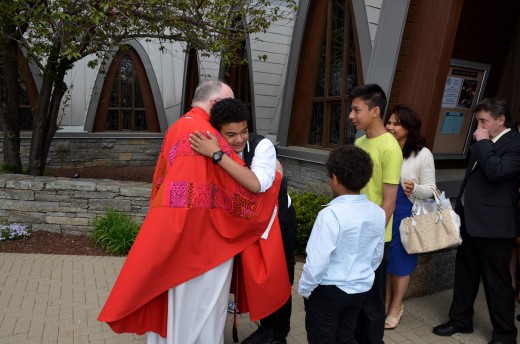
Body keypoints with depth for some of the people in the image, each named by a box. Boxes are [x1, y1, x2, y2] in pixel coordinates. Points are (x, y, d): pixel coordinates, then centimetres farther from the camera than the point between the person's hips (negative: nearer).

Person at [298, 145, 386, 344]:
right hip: (361, 289, 6)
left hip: (328, 290, -5)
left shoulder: (331, 214, -26)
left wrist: (305, 288, -7)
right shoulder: (378, 213, -6)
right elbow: (377, 255, 7)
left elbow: (317, 261, -24)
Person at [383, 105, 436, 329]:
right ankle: (385, 302, 34)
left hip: (405, 214, -3)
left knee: (400, 260, 10)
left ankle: (396, 307, 29)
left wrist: (415, 188, -28)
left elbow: (430, 190, -8)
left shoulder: (423, 154, -10)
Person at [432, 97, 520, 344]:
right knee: (465, 273, 17)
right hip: (470, 220, 9)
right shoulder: (484, 144, 14)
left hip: (493, 224, -8)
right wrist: (459, 211, 19)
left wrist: (483, 142, -17)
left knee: (497, 280, 5)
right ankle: (460, 320, 32)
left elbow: (496, 172, -29)